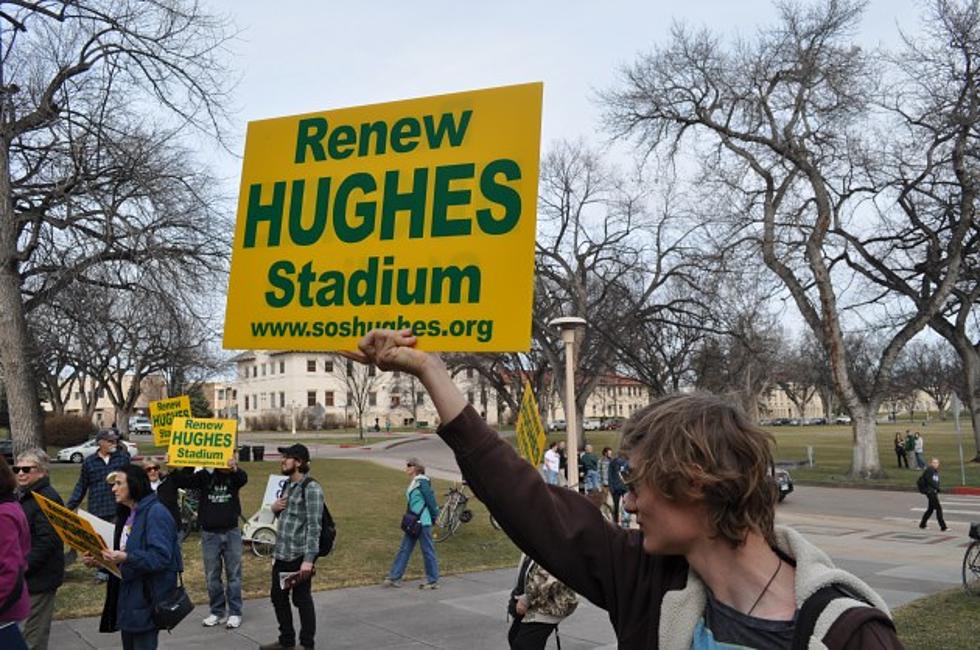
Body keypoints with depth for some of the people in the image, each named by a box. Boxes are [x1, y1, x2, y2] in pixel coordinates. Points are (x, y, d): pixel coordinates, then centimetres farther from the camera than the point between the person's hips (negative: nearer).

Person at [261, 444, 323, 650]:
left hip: (299, 556, -9)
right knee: (278, 596, 16)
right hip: (281, 554, 9)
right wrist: (274, 508, 2)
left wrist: (309, 559, -23)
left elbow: (314, 526, -18)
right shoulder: (287, 485, 12)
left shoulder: (311, 488, -14)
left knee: (301, 600, 3)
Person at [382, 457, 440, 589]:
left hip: (423, 523, -9)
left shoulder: (422, 482, -15)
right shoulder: (412, 483, 10)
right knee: (404, 549, 10)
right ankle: (394, 577, 16)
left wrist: (434, 518, -4)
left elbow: (431, 500, -13)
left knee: (428, 551, 2)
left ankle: (433, 581, 12)